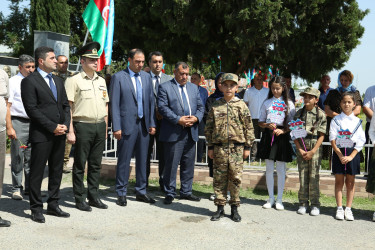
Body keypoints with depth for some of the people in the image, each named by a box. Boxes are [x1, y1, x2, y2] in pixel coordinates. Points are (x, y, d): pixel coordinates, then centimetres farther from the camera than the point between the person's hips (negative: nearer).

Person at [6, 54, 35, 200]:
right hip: (19, 122, -5)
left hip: (34, 123, 5)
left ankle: (29, 188, 18)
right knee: (17, 158, 0)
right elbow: (7, 106, -7)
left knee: (31, 158, 9)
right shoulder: (13, 81, -2)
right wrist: (9, 127, -13)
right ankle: (16, 189, 10)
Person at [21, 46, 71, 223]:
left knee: (57, 171, 12)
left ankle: (53, 205, 22)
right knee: (37, 172, 1)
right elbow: (32, 109, -13)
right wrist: (53, 127, -15)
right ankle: (36, 209, 12)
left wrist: (65, 125, 0)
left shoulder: (58, 81, 17)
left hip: (59, 134, 7)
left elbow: (65, 105, 17)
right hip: (41, 135, -7)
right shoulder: (30, 81, -6)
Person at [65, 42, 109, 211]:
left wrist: (105, 127, 14)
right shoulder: (74, 80, -4)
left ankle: (93, 196, 21)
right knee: (80, 164, 2)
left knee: (96, 164, 11)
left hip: (100, 126, 6)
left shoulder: (101, 81, 15)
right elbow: (67, 107, -8)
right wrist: (70, 131, -14)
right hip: (83, 126, -6)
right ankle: (79, 199, 12)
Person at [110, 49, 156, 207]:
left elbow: (151, 101, 13)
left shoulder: (146, 77, 11)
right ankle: (121, 193, 14)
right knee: (124, 161, 1)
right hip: (127, 125, -5)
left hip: (144, 124, 5)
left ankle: (141, 192, 22)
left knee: (142, 160, 11)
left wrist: (152, 123, 6)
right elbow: (114, 104, -7)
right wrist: (116, 127, -12)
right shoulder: (118, 77, -4)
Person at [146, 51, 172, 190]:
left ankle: (164, 183, 16)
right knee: (146, 152, 5)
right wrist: (154, 111, -10)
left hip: (164, 120, 2)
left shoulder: (169, 79, 11)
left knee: (163, 153, 7)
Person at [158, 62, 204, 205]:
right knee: (171, 165, 0)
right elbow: (162, 107, -10)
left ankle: (186, 192, 24)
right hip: (173, 133, -5)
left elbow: (200, 107, 15)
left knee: (189, 164, 11)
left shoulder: (194, 88, 17)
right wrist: (178, 119, -19)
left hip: (191, 133, 5)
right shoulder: (165, 87, 0)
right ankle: (169, 193, 12)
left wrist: (196, 118, -7)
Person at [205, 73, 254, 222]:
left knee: (235, 178, 4)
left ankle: (234, 208, 16)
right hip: (219, 147, 1)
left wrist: (247, 147, 1)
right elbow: (209, 128, 8)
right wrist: (210, 147, 5)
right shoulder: (215, 106, 6)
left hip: (237, 148, -1)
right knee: (219, 178, 5)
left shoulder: (241, 106, 2)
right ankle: (220, 207, 16)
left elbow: (249, 127, 4)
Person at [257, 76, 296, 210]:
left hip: (282, 135, -2)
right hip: (268, 135, 2)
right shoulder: (266, 103, 9)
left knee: (281, 169, 1)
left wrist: (283, 131, -14)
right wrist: (268, 125, -9)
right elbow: (261, 122, 11)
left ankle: (279, 199, 11)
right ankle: (271, 198, 17)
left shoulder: (288, 104, 5)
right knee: (269, 168, 5)